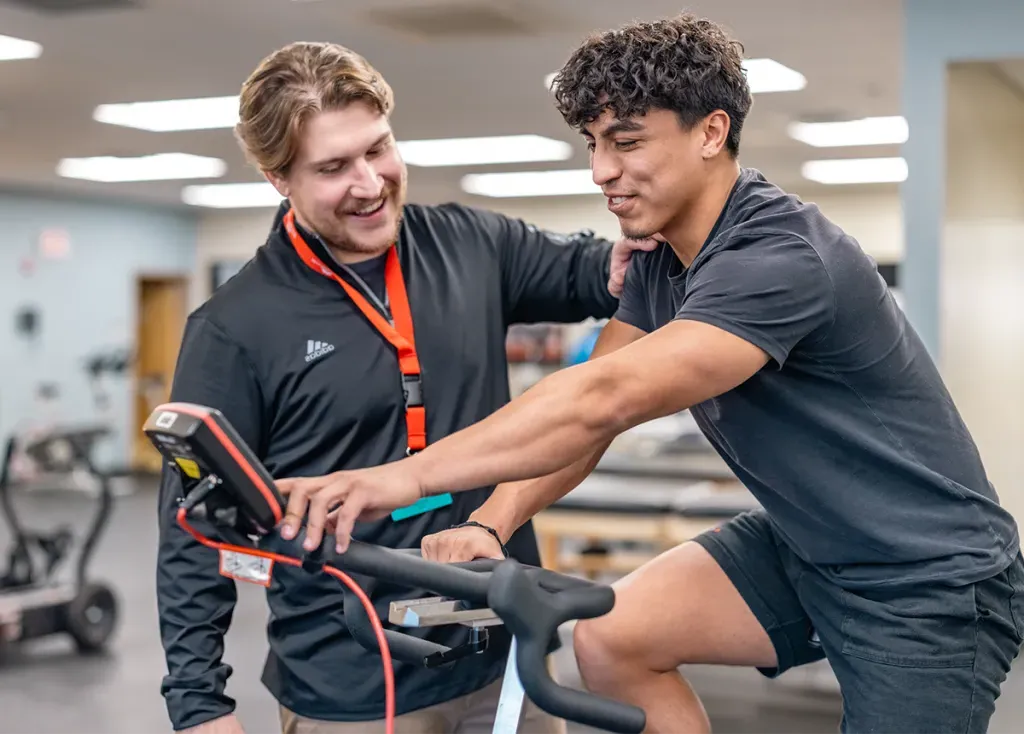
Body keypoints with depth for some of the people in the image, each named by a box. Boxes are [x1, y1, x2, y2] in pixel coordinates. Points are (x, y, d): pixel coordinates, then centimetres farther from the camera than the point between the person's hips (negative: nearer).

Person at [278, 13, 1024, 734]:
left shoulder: (781, 256, -28)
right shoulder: (660, 262, 0)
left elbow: (607, 397, -38)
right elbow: (584, 411, -5)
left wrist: (410, 474, -41)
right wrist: (492, 524, -20)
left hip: (932, 583, -7)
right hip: (805, 546, 8)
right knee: (609, 637, -6)